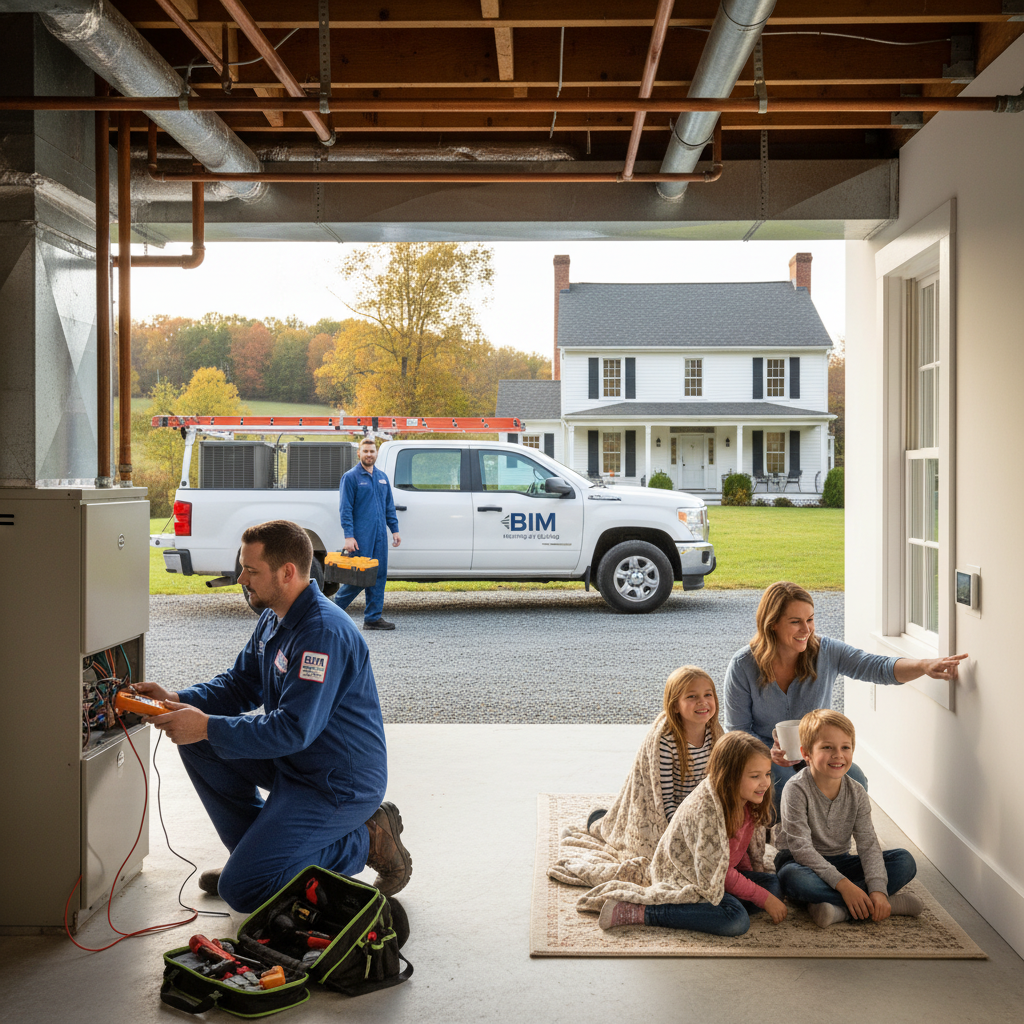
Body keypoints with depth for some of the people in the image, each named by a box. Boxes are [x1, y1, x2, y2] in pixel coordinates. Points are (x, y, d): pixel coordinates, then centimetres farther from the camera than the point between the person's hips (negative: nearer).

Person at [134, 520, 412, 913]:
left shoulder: (324, 632, -26)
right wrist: (176, 700, -2)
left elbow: (294, 729, -30)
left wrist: (207, 726, -27)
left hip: (340, 785, -10)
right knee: (197, 743, 4)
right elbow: (239, 685, 15)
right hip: (291, 763, 10)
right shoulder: (273, 619, 6)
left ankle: (365, 842, 0)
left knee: (241, 889, -13)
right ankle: (254, 847, 14)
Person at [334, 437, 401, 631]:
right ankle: (335, 606, 11)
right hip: (361, 536, -6)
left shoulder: (382, 478, 15)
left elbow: (389, 506, 19)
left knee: (379, 575, 4)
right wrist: (348, 536, -15)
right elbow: (346, 509, -9)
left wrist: (394, 529, 12)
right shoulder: (351, 477, -4)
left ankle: (374, 617, 9)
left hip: (380, 535, 6)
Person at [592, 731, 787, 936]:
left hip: (721, 875, 9)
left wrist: (754, 879, -4)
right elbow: (715, 871, -23)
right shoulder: (705, 808, -28)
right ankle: (636, 911, -26)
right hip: (681, 875, -9)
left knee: (774, 884, -8)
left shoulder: (750, 802, -2)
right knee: (736, 920, -30)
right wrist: (764, 899, -18)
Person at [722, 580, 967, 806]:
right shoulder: (743, 666, -15)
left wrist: (924, 666, -42)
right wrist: (770, 754, -28)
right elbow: (738, 730, -8)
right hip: (763, 750, -3)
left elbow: (879, 667, -22)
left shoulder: (825, 652, -10)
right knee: (785, 791, -34)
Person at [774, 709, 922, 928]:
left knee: (905, 861, -12)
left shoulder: (856, 793, -3)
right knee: (794, 877, -41)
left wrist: (878, 889, -27)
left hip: (839, 861, 5)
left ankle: (840, 909, -29)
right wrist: (842, 883, -31)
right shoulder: (797, 789, -19)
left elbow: (868, 844, -9)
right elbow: (800, 846, -24)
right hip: (801, 862, -5)